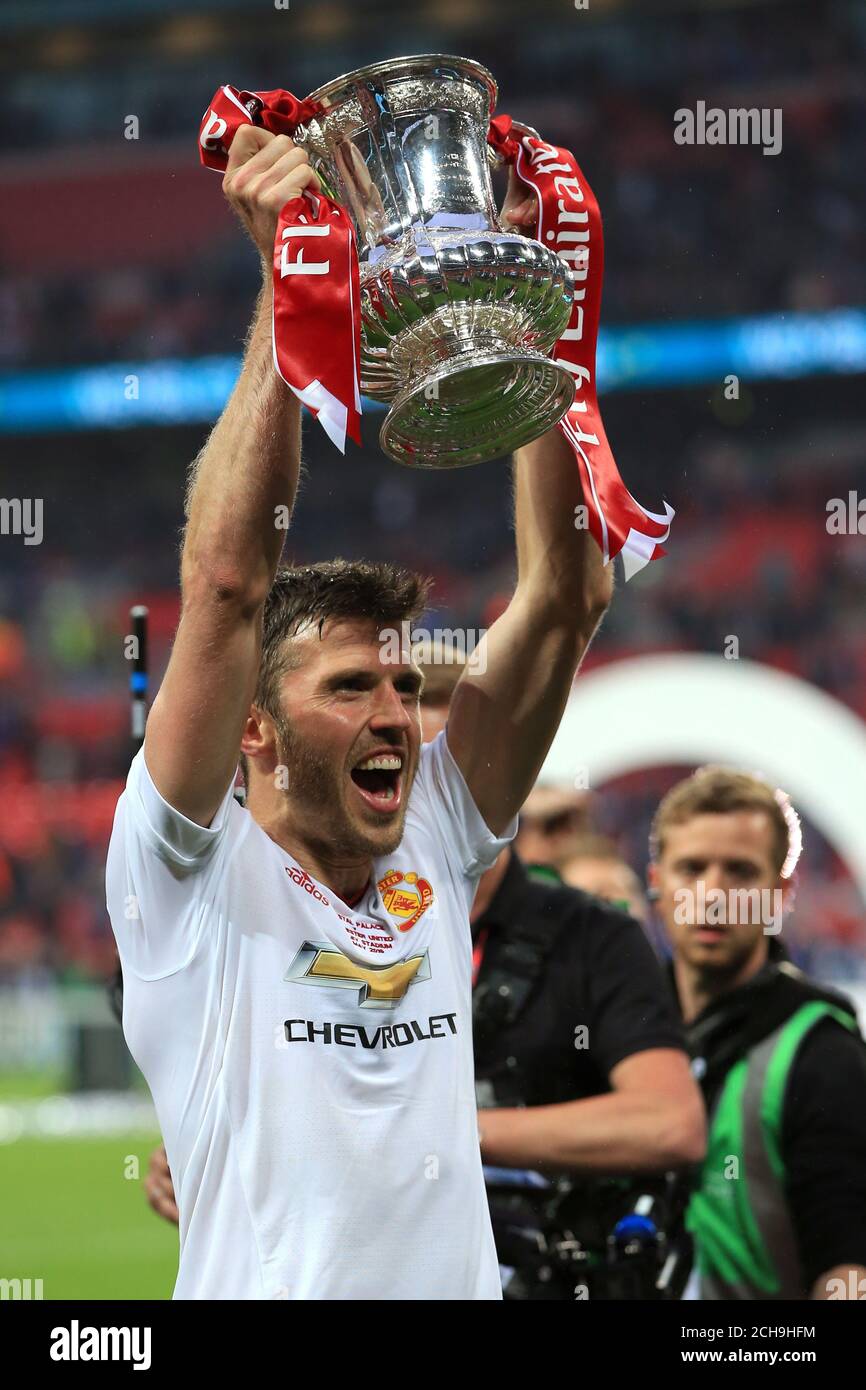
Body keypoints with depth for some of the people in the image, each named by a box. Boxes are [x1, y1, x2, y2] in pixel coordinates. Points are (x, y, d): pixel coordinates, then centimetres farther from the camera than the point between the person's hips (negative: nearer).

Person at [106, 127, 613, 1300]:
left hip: (460, 1277, 5)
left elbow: (565, 597, 4)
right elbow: (225, 584, -17)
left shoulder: (435, 856, 8)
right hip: (260, 1286, -5)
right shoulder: (193, 879, -4)